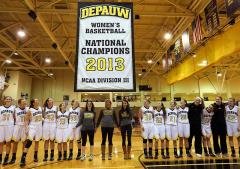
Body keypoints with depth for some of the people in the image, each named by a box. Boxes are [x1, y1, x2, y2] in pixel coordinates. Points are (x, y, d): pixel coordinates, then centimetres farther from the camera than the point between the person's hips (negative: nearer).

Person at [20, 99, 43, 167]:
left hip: (39, 127, 5)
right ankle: (23, 159, -9)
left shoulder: (40, 108, 3)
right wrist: (27, 128, -19)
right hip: (32, 127, -5)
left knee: (37, 142, 14)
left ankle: (35, 156, 29)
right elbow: (26, 120, -11)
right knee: (29, 142, -14)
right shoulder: (30, 110, -12)